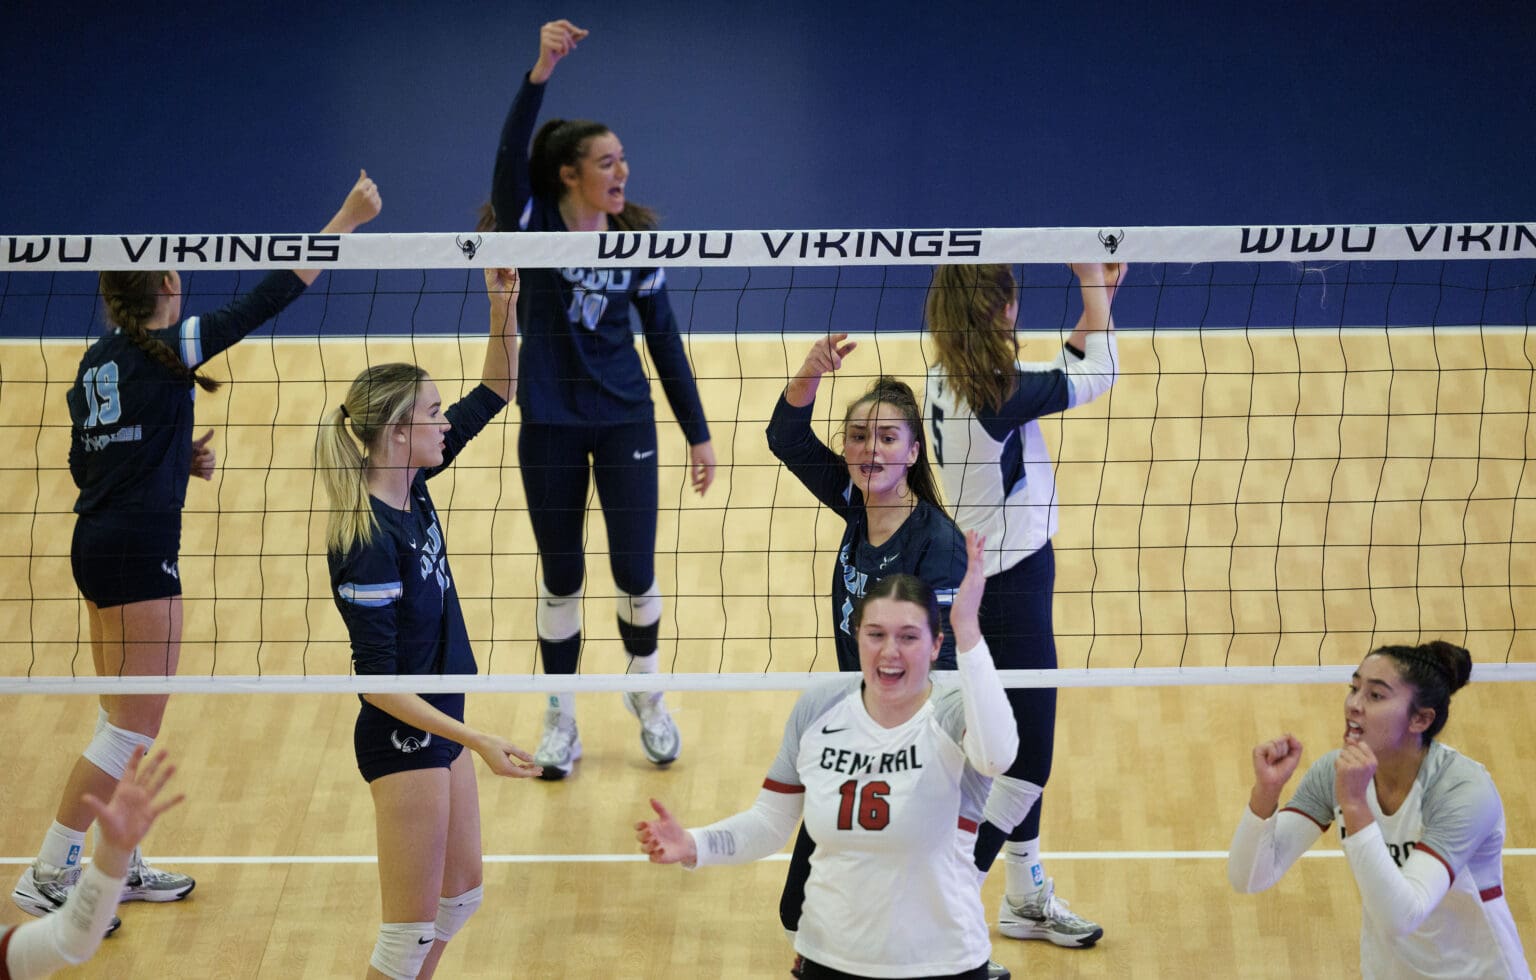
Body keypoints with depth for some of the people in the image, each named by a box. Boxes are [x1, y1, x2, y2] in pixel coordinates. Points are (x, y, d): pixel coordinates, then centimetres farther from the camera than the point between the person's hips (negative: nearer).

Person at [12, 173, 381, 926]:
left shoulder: (96, 363, 10)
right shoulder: (168, 349, -12)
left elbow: (86, 463, 15)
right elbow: (269, 298, -12)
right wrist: (347, 220, -7)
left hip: (97, 545, 9)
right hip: (140, 553, -9)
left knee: (123, 722, 18)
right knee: (134, 730, -3)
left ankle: (118, 865, 26)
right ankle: (47, 877, -2)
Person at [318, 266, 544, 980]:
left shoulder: (412, 485, -1)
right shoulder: (365, 539, -25)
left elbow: (495, 393, 7)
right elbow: (376, 679, -25)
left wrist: (505, 307, -9)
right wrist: (476, 739, -28)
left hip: (439, 725, 10)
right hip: (402, 739, -10)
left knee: (462, 891, 22)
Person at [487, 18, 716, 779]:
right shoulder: (530, 227, -9)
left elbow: (665, 340, 4)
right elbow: (510, 156, -29)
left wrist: (698, 433, 4)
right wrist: (541, 72, -43)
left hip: (625, 422, 1)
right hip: (549, 427, -1)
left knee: (635, 574, 3)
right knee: (560, 579, 8)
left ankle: (647, 698, 29)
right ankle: (561, 720, 24)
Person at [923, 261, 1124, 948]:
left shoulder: (950, 380, 1)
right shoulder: (998, 393, -26)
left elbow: (1063, 374, 13)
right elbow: (1100, 372, -13)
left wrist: (1096, 298, 9)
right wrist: (1094, 288, -1)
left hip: (984, 574, 10)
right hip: (1012, 582, -10)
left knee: (1022, 746, 21)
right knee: (1027, 763, -2)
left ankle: (1027, 897, 35)